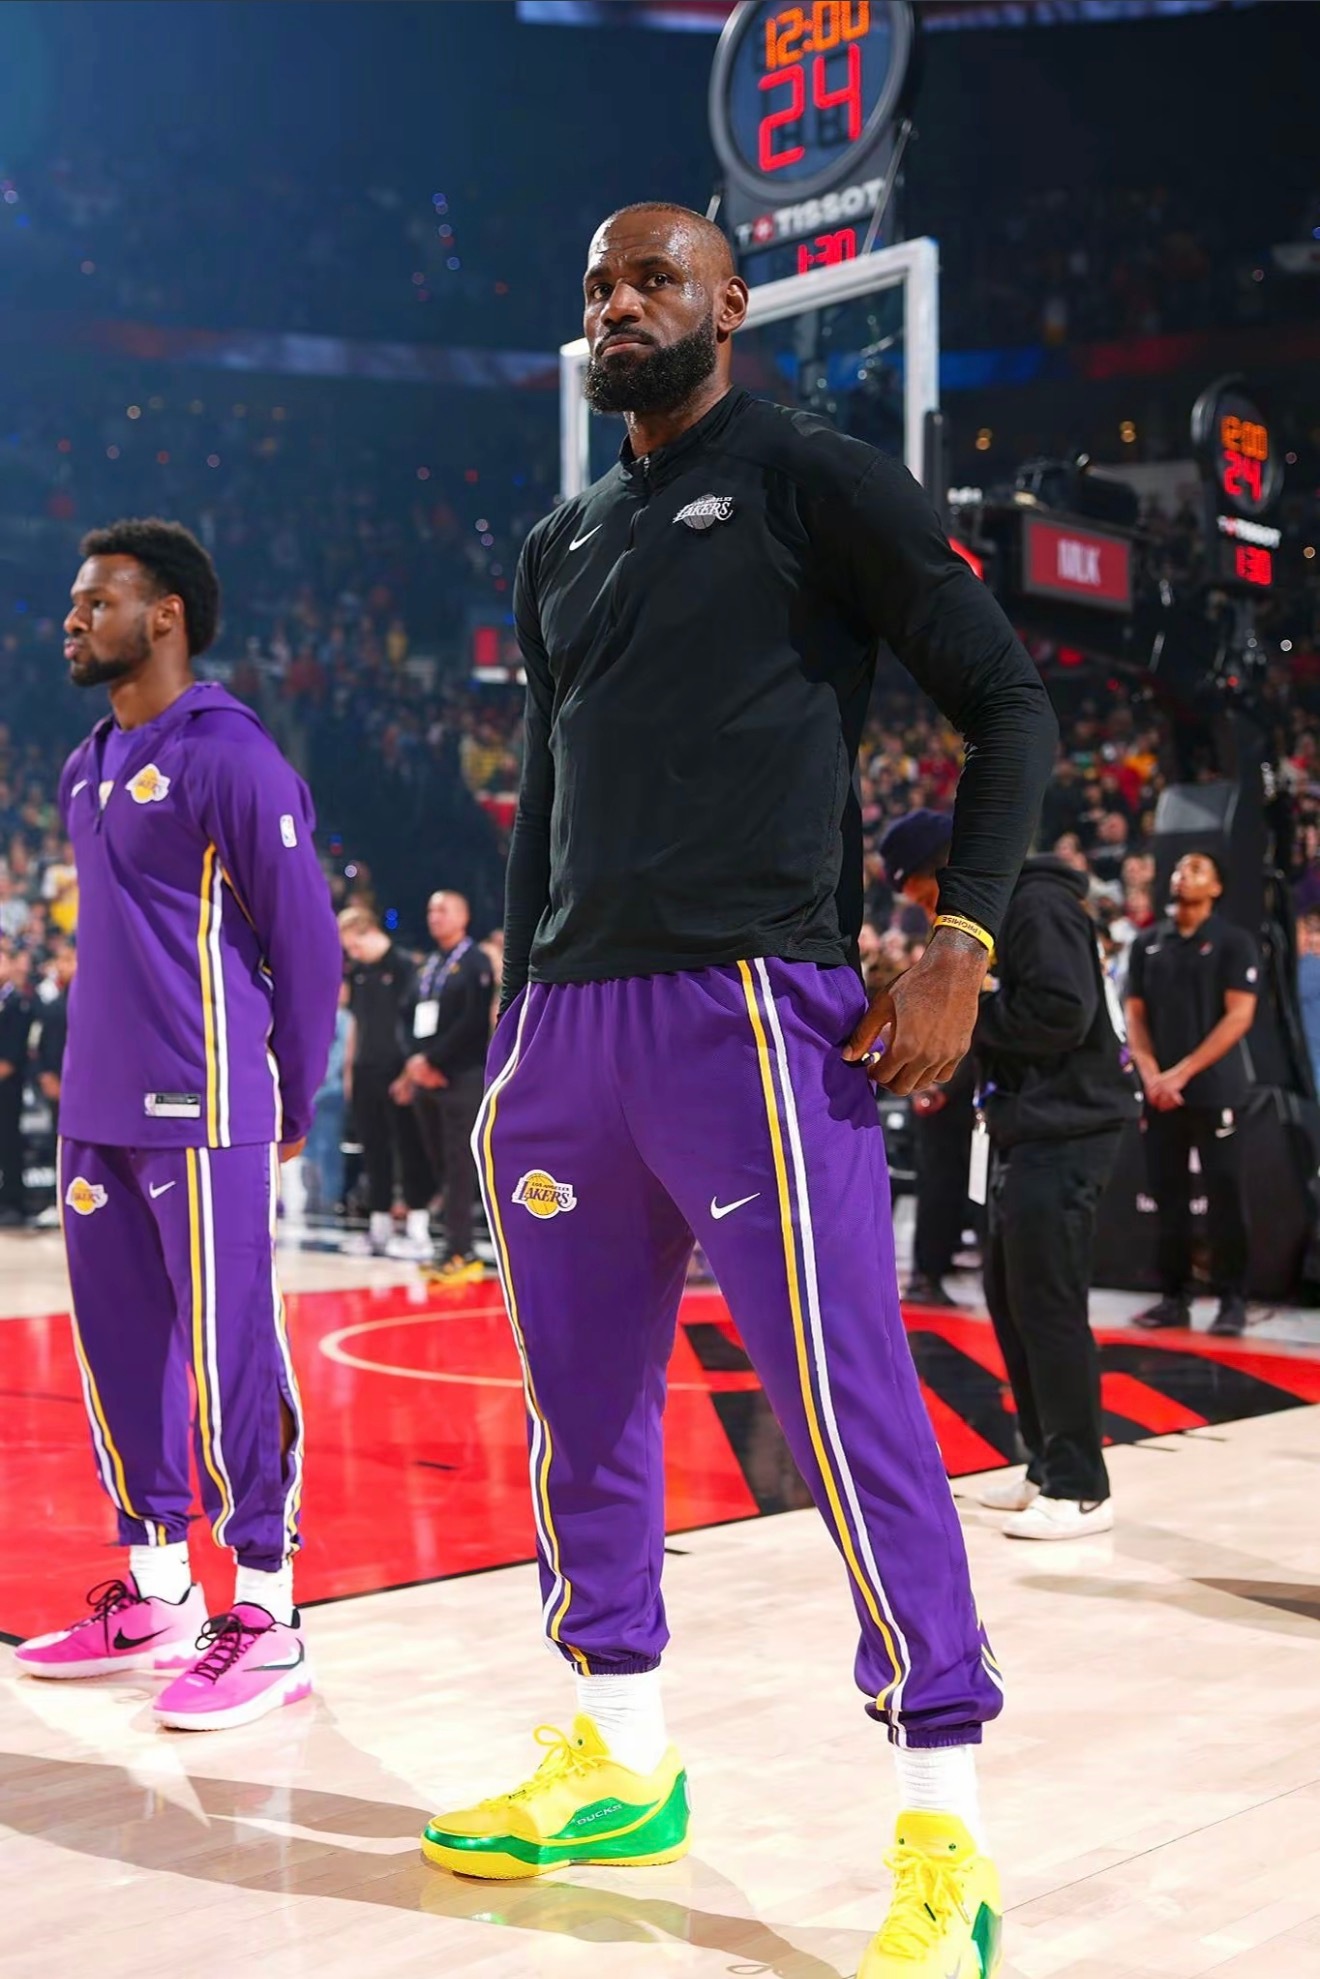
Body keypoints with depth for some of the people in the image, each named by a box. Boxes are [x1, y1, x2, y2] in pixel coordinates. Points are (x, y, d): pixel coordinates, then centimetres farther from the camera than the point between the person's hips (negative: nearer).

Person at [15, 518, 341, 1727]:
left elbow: (305, 938, -9)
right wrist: (98, 1072, 16)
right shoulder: (84, 772, 16)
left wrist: (296, 1105, -4)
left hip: (200, 1112, -8)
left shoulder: (229, 755, -9)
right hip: (98, 1112, 9)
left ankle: (267, 1619, 5)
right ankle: (155, 1592, 25)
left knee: (230, 1351, -4)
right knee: (117, 1345, 12)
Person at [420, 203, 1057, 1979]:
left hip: (753, 1011, -7)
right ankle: (623, 1769, 27)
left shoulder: (812, 479, 1)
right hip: (567, 1023, 7)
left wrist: (960, 941, -13)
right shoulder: (562, 548, 21)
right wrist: (518, 1010, 18)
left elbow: (1009, 705, -2)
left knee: (849, 1413, -8)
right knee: (583, 1407, 12)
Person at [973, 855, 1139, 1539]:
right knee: (1008, 1296, 14)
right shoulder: (998, 913, 17)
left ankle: (1080, 1489, 0)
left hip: (1065, 1132, -10)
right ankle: (1047, 1465, 24)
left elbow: (1062, 1014, -23)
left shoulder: (1039, 906, -13)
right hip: (1025, 1133, 10)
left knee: (1047, 1305, -8)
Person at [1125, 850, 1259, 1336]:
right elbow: (1135, 1015, 11)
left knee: (1223, 1196, -4)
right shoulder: (1147, 944, 12)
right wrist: (1150, 1074, -5)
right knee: (1168, 1196, 6)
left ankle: (1232, 1299, 2)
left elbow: (1239, 1016, -8)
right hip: (1159, 1091, 4)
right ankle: (1173, 1296, 12)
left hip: (1214, 1090, -4)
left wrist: (1183, 1072, -13)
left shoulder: (1233, 942, -1)